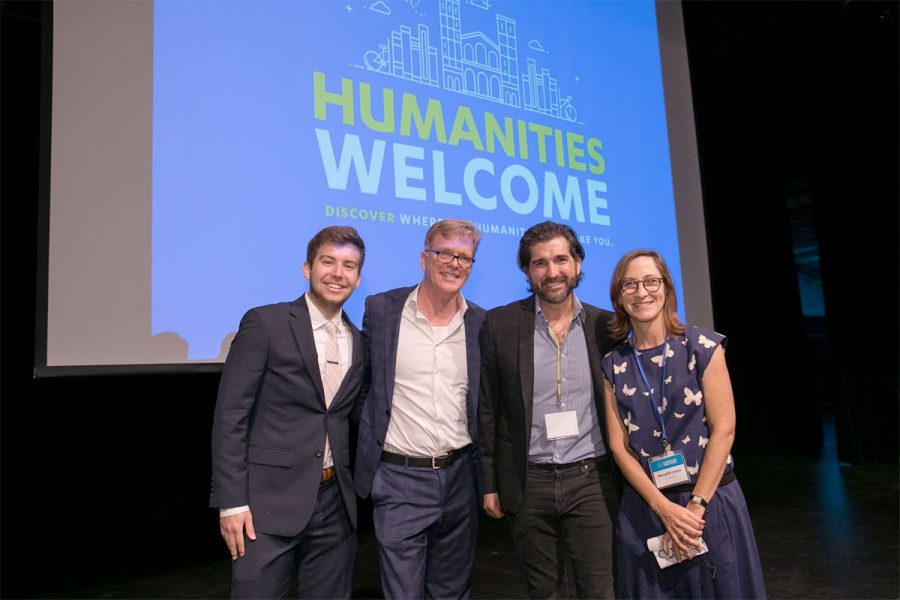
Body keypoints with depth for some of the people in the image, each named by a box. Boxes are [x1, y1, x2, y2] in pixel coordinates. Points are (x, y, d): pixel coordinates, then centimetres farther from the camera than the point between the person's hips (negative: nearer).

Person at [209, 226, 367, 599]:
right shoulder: (265, 324, -7)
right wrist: (232, 501, -12)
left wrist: (353, 490, 10)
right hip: (270, 500, -5)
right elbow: (230, 415, -9)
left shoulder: (359, 341, 8)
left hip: (335, 502, 5)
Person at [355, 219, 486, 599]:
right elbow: (363, 382, 6)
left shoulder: (481, 323, 2)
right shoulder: (381, 309, -4)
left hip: (460, 476, 3)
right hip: (399, 479, -2)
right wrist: (367, 454, 5)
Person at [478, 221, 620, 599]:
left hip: (591, 480, 1)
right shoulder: (500, 324, -5)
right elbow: (486, 408, -1)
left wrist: (624, 475, 6)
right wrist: (489, 482, 0)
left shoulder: (604, 325, 0)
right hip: (529, 483, 0)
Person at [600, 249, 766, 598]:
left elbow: (723, 430, -9)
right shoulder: (613, 365, 0)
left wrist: (695, 506, -12)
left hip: (711, 500, -1)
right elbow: (618, 444, -2)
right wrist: (664, 507, -11)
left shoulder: (703, 347, -6)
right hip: (645, 504, 2)